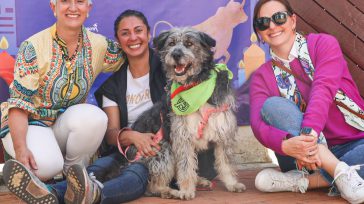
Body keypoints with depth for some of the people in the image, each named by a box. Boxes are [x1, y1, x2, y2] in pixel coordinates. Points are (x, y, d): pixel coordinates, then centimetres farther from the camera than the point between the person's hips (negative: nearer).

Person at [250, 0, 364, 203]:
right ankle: (341, 172, -31)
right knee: (272, 105, -25)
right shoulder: (262, 77, 4)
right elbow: (258, 123, -14)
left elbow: (324, 88, -20)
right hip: (309, 154, 2)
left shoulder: (323, 44, -1)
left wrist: (308, 133, -37)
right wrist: (286, 145, -37)